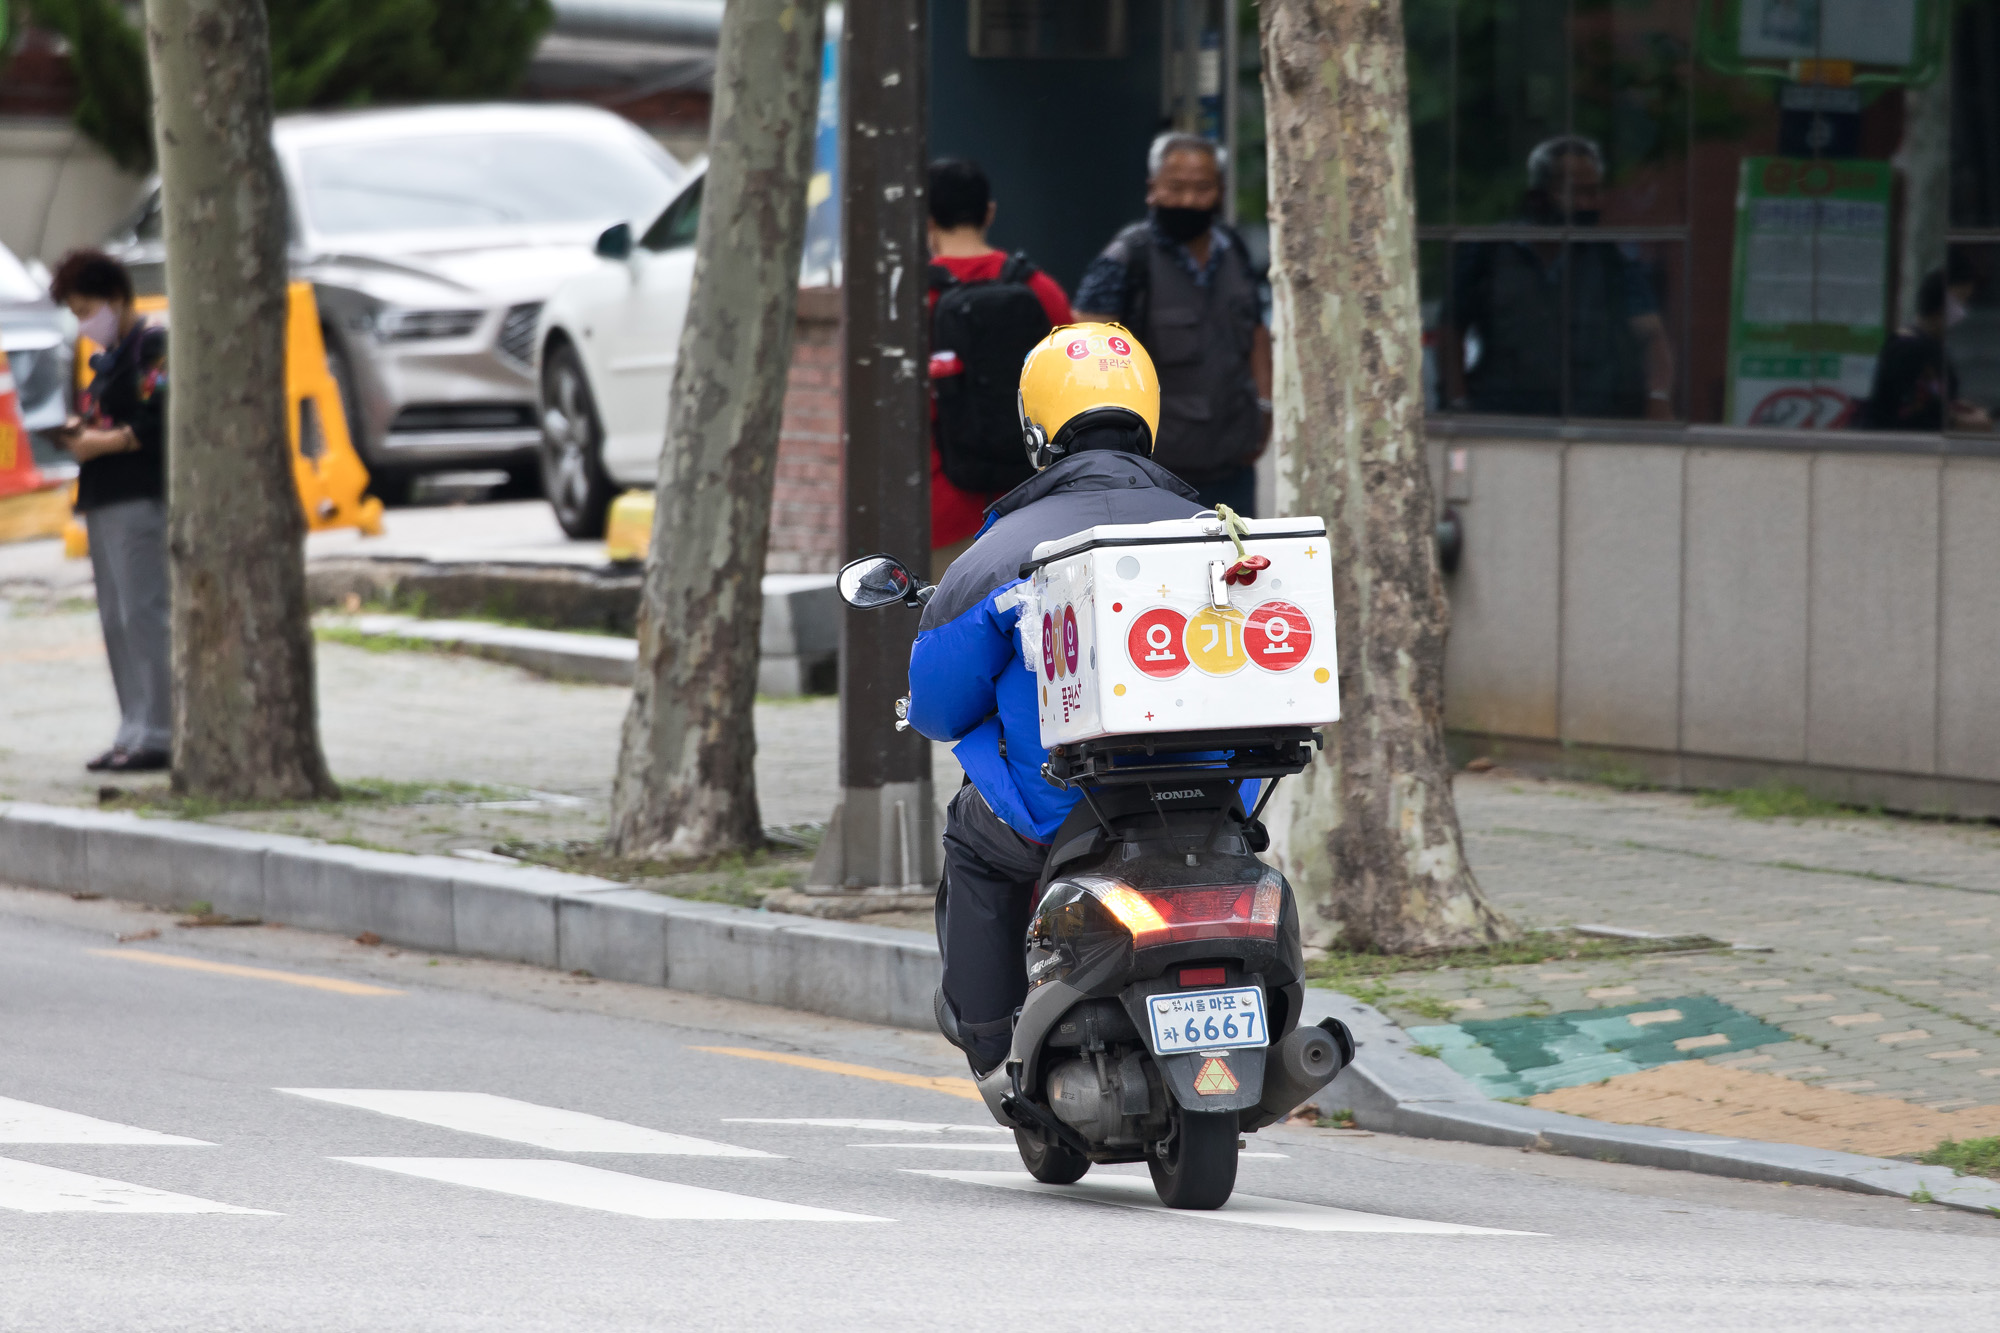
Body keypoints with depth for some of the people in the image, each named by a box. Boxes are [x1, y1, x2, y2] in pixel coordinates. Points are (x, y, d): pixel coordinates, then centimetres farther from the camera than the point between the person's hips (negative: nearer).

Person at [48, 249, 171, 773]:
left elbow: (156, 423, -18)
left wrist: (100, 444, -14)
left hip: (141, 499, -10)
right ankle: (133, 733, 11)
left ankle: (157, 735, -11)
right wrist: (78, 430, 8)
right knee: (116, 619, 8)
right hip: (103, 503, 10)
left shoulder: (152, 347, -9)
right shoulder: (109, 356, 21)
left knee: (142, 613, -11)